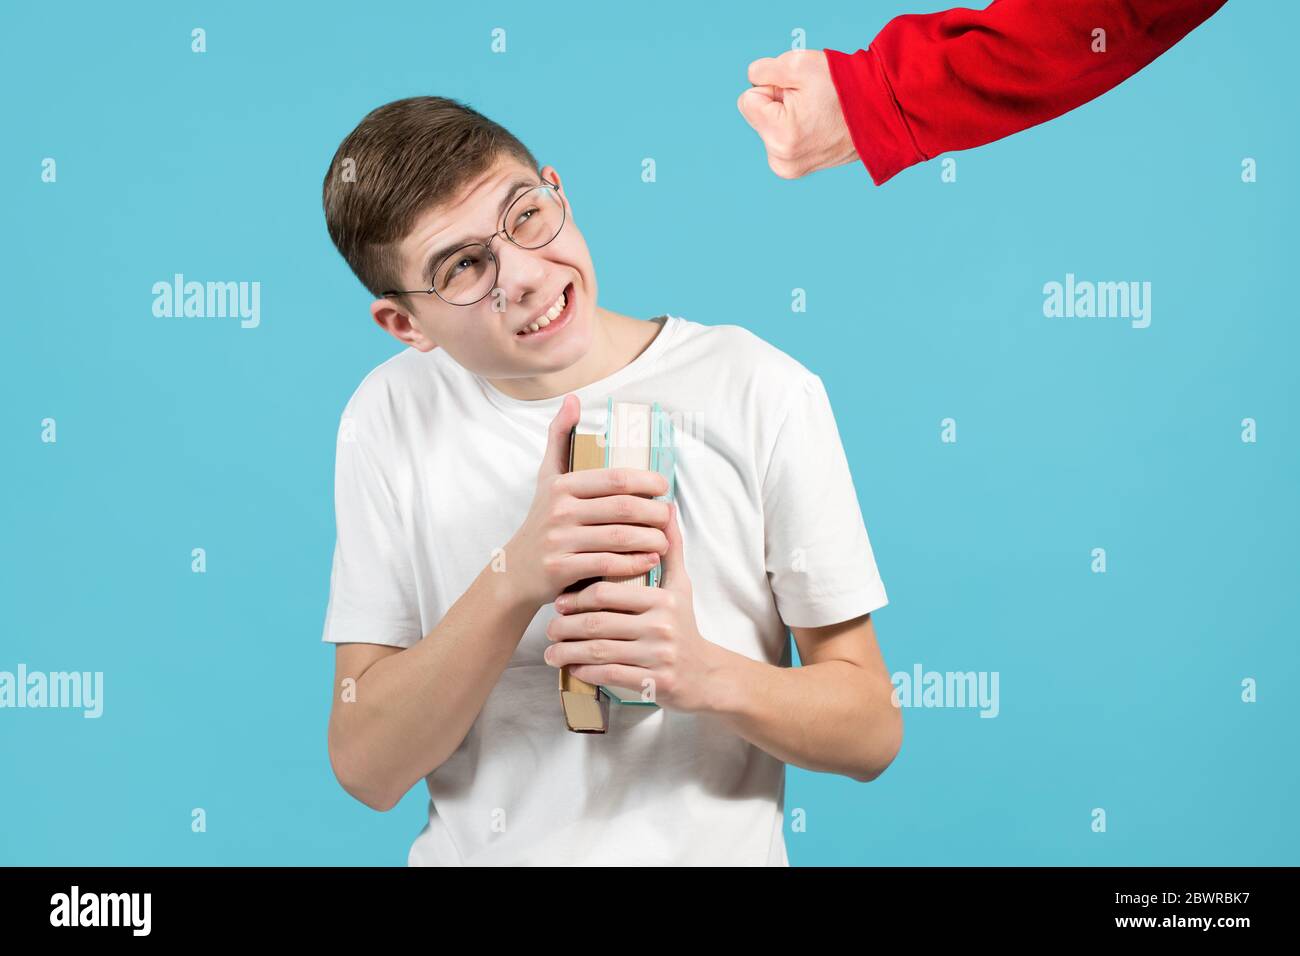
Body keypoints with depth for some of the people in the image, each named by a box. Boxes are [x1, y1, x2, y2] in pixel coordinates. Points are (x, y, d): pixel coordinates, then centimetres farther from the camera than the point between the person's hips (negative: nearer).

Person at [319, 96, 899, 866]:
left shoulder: (761, 392, -9)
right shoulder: (391, 420, -3)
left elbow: (872, 730, -3)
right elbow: (366, 770, -7)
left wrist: (706, 674, -21)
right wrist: (516, 576, -20)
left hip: (712, 846, 0)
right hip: (474, 849, 1)